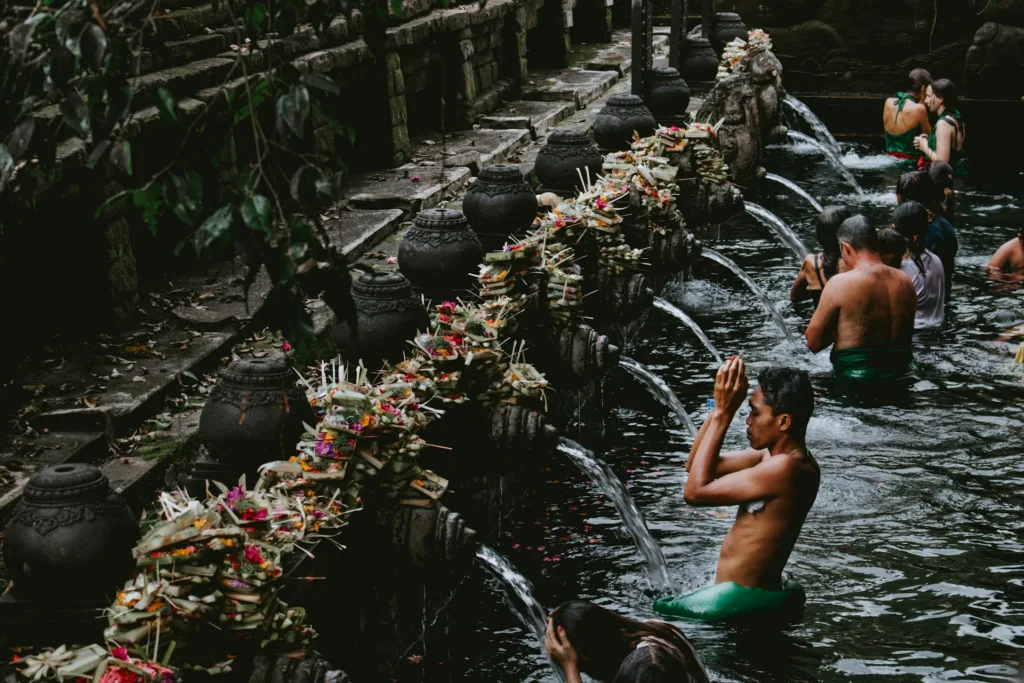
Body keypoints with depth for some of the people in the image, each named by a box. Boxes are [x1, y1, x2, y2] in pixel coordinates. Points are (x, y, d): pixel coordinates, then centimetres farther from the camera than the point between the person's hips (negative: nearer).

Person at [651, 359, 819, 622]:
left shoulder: (785, 468, -25)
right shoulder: (775, 454, 5)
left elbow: (695, 490, -23)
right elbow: (695, 466, 10)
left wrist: (723, 414, -20)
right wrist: (719, 406, -2)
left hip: (743, 601, -11)